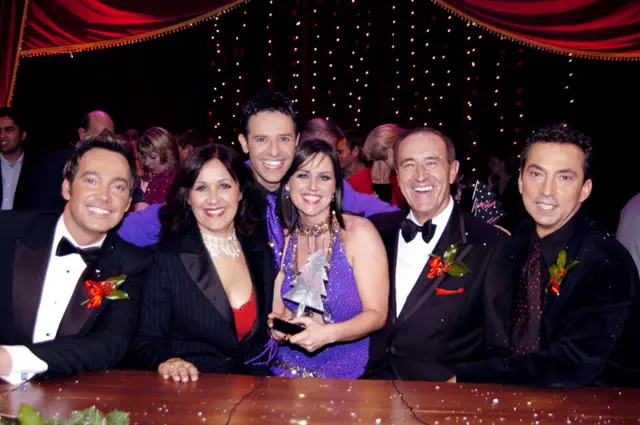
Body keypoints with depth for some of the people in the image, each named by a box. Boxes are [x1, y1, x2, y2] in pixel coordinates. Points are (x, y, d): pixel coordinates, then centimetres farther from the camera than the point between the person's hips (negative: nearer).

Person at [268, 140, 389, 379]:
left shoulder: (360, 232, -7)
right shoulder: (282, 239, 5)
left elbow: (376, 314, -9)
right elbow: (278, 308, 10)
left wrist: (328, 333, -25)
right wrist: (280, 322, -13)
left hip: (347, 372, -3)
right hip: (289, 369, 3)